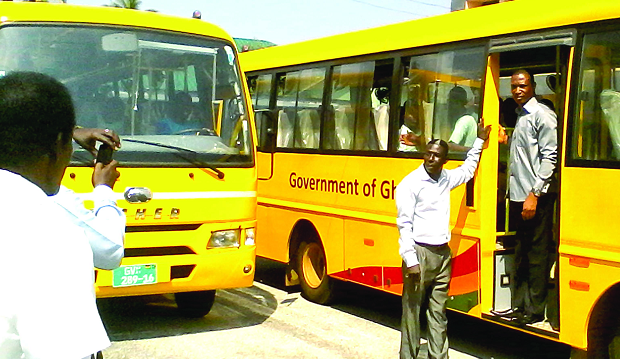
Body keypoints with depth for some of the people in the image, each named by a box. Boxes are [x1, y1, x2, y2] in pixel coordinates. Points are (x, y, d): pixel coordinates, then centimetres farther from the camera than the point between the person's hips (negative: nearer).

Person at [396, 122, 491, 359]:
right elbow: (404, 224, -11)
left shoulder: (446, 178, 11)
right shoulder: (410, 183, -8)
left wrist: (480, 141, 33)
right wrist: (410, 260, -17)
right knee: (412, 311, -1)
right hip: (420, 253, -6)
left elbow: (468, 170, 33)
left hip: (443, 253, 6)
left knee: (438, 313, 10)